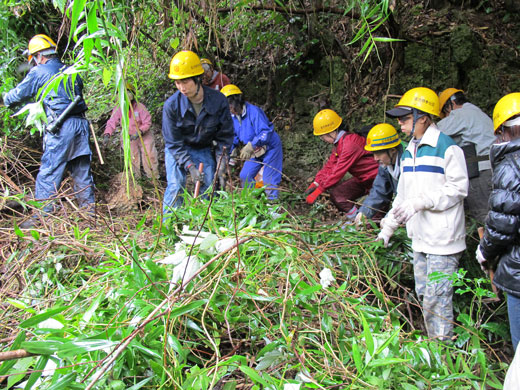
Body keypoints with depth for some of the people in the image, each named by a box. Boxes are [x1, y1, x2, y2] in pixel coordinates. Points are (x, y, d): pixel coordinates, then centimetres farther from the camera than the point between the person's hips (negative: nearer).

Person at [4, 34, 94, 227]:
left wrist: (6, 99, 27)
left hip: (61, 128, -6)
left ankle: (42, 215, 2)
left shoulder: (39, 72, -1)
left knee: (49, 172, -1)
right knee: (82, 170, 13)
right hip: (81, 123, 6)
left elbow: (17, 95, 3)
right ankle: (89, 210, 18)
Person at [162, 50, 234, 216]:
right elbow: (174, 143, -17)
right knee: (176, 186, -15)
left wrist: (222, 161, -14)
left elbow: (225, 135, -6)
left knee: (209, 187, -4)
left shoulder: (218, 101, -19)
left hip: (203, 149, 2)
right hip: (177, 150, -2)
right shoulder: (172, 105, -23)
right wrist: (190, 166, -26)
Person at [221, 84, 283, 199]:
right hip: (255, 151, 8)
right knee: (245, 177, 8)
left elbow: (266, 132, -36)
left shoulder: (254, 111, -28)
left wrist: (250, 146, -44)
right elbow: (234, 136, 6)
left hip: (270, 148, -8)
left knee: (269, 180, -8)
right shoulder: (233, 116, -1)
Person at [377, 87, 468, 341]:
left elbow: (457, 190, -14)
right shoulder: (409, 152, 14)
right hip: (420, 237, 9)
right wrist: (388, 225, 18)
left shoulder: (447, 148, -11)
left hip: (442, 238, -8)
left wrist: (420, 201, -22)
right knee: (424, 294, 15)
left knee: (436, 298, -7)